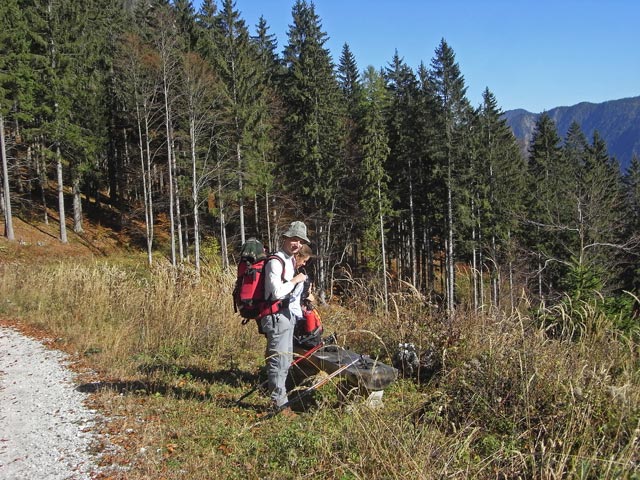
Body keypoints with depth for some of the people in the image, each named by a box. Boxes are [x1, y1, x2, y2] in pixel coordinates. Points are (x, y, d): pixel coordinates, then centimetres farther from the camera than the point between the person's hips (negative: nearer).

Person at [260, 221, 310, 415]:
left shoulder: (290, 260, 15)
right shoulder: (275, 262, -17)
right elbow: (277, 292, -25)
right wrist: (295, 280, -15)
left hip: (287, 314, 11)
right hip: (276, 316, -11)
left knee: (286, 359, 18)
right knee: (278, 360, -5)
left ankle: (278, 398, 30)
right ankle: (280, 404, 3)